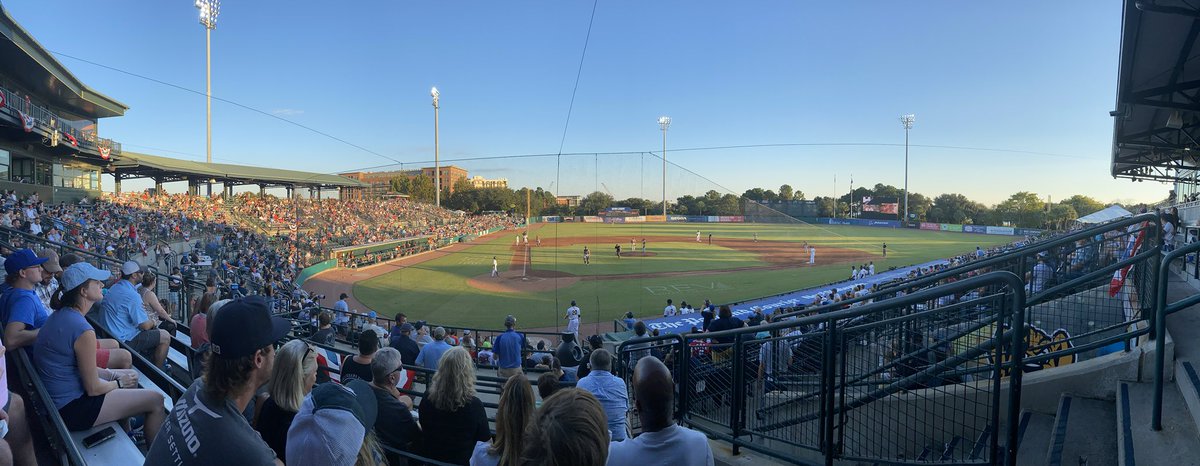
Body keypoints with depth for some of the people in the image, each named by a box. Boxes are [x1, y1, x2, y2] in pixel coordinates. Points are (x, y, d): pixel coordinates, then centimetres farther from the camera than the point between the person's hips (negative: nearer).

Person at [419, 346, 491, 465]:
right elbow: (485, 439, -10)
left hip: (430, 459, 4)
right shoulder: (474, 405, -25)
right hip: (462, 461, -4)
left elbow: (423, 429, 5)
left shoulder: (427, 401, -15)